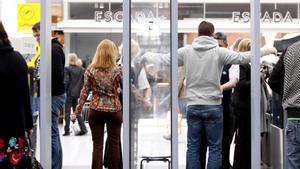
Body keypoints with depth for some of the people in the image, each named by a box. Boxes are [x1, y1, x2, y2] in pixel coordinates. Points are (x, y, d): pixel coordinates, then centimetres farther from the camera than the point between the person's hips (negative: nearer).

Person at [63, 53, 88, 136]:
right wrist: (81, 90, 13)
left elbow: (65, 82, -14)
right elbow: (84, 81, 4)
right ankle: (83, 128, 4)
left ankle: (67, 130, 6)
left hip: (69, 93, -5)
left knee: (67, 112, 4)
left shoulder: (67, 69, -10)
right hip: (77, 93, 5)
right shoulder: (81, 69, 3)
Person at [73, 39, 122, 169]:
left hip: (96, 110, 1)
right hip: (114, 110, 0)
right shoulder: (118, 71, -5)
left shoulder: (90, 70, -3)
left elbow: (85, 92, -2)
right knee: (114, 144, 10)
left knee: (97, 144, 4)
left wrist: (77, 111, 4)